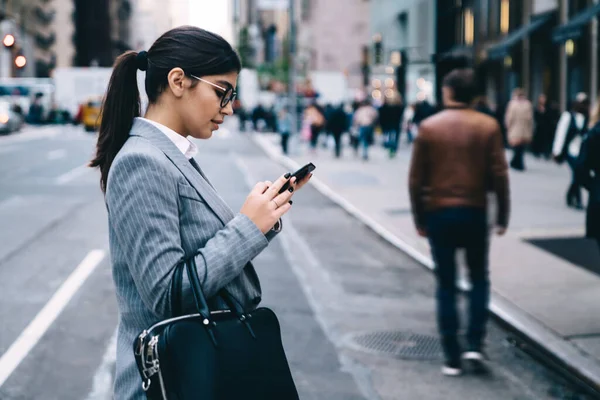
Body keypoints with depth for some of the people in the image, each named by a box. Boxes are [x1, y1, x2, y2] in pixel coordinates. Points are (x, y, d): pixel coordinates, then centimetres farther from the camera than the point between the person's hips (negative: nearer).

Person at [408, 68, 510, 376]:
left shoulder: (428, 127, -3)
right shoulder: (488, 126, -3)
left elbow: (416, 178, -2)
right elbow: (499, 175, -5)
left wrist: (419, 219, 8)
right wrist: (502, 215, 4)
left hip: (438, 213, 0)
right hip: (475, 212, 0)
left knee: (446, 286, 7)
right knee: (479, 279, 16)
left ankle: (452, 358, 8)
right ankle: (474, 345, 3)